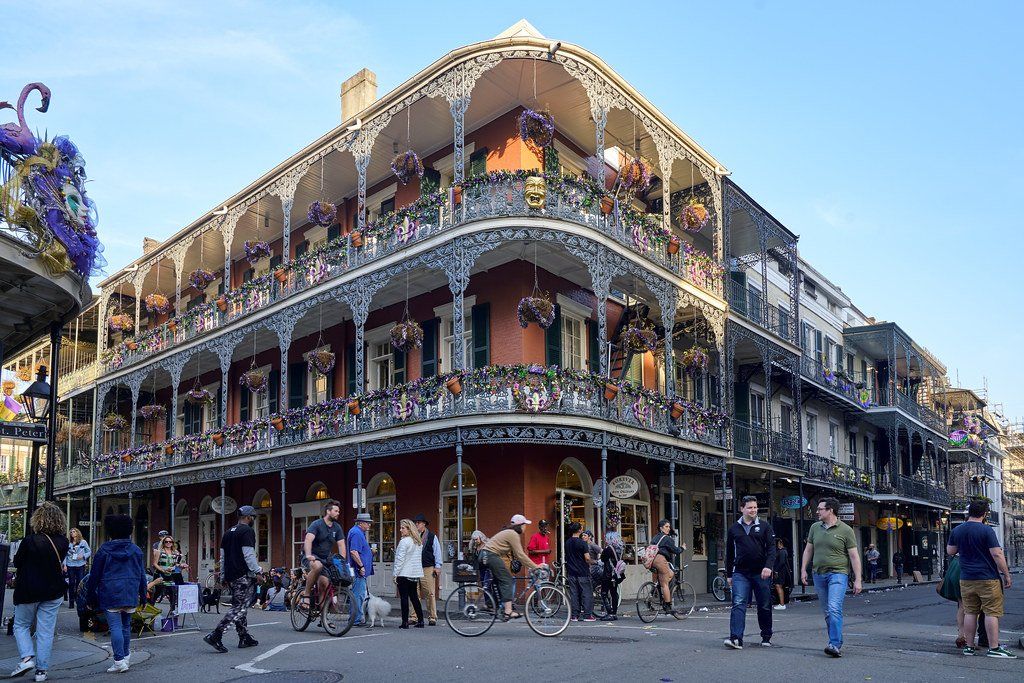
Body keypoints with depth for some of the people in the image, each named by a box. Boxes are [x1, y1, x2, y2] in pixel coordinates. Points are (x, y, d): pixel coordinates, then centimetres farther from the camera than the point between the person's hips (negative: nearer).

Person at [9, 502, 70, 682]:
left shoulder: (29, 541, -18)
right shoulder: (63, 542, -6)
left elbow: (17, 562, -3)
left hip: (28, 591, -3)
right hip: (54, 591, 3)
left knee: (21, 625, 17)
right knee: (46, 631, 8)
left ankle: (27, 657, -2)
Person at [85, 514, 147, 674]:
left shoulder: (104, 550, -2)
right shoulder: (136, 550, 6)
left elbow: (94, 575, 1)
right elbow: (142, 575, 10)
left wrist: (90, 597, 10)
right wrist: (143, 596, 17)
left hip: (110, 595, -3)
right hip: (131, 595, 3)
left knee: (115, 627, -4)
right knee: (126, 626, 14)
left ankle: (119, 662, -9)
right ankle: (125, 658, 22)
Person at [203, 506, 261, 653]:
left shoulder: (229, 532, 17)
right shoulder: (247, 531, -11)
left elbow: (223, 555, 21)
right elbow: (248, 554, -19)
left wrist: (225, 576, 26)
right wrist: (257, 572, -14)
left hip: (231, 575, 10)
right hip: (244, 575, -10)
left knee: (239, 607, 15)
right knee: (239, 608, -8)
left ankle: (244, 638, 19)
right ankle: (215, 636, -17)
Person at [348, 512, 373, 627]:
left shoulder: (360, 532, 19)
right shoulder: (356, 533, -15)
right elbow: (353, 552, -23)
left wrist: (371, 551, 17)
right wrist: (361, 566, -21)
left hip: (360, 570, 11)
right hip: (358, 570, -11)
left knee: (359, 594, 15)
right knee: (359, 594, -7)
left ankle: (357, 618, 21)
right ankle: (357, 619, -3)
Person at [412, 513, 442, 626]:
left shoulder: (432, 536, 4)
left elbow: (437, 551, 5)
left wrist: (437, 566, 0)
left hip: (428, 569, -2)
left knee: (430, 594, -2)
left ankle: (432, 618, 4)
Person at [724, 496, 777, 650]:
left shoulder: (765, 527, 5)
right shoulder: (734, 529, 9)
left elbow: (771, 548, -2)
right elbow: (729, 553, 14)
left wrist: (768, 566, -18)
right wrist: (728, 574, 14)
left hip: (761, 573, 0)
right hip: (741, 573, 1)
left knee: (764, 606, 8)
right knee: (738, 604, -11)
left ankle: (766, 637, 24)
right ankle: (736, 639, -17)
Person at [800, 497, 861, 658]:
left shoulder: (845, 530, -4)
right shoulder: (815, 527, 10)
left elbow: (854, 556, -3)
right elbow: (808, 550, 18)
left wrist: (857, 580, -7)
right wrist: (803, 570, 11)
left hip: (838, 574, -5)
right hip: (819, 575, 6)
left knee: (834, 609, -18)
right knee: (827, 612, 11)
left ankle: (835, 645, -19)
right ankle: (838, 643, 23)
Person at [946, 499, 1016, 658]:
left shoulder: (957, 531, 6)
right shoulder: (986, 530, -11)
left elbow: (950, 551, 17)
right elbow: (997, 554, -13)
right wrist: (1007, 575, -6)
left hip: (966, 579, 5)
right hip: (988, 579, -5)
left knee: (970, 612, 9)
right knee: (991, 613, 0)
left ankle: (969, 646, 13)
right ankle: (994, 648, 1)